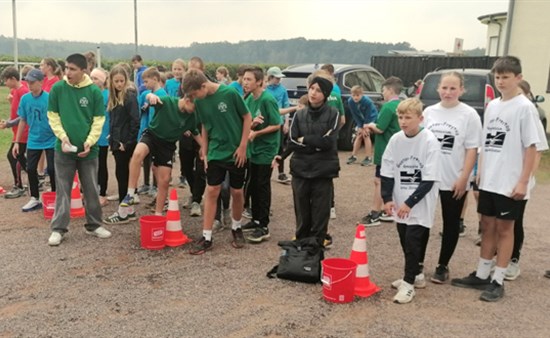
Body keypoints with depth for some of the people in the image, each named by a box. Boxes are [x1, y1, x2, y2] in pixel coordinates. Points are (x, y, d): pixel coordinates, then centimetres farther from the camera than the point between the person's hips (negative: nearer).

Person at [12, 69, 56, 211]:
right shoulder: (25, 99, -2)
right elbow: (23, 121, 7)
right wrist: (16, 142, 8)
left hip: (51, 140, -4)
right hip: (33, 141, 4)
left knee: (52, 169, 2)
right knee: (31, 169, 8)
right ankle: (35, 199, 24)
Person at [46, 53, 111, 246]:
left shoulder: (94, 91, -6)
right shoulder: (57, 89, -4)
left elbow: (99, 120, -4)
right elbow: (53, 116, 0)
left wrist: (89, 142, -14)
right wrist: (62, 136, -13)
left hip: (88, 149, 0)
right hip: (64, 148, 0)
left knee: (91, 190, 10)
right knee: (63, 190, 5)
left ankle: (94, 225, 24)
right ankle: (58, 229, 13)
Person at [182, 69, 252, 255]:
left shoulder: (230, 93, -16)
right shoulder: (200, 102, -2)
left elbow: (247, 118, -8)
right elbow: (205, 127, 10)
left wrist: (242, 146, -10)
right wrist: (204, 153, 7)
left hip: (235, 152, -3)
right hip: (215, 153, 3)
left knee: (237, 192, 8)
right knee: (211, 192, 0)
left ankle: (236, 228, 31)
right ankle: (206, 237, 6)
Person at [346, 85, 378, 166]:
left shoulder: (367, 101, -34)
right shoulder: (350, 101, -23)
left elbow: (368, 115, -25)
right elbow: (355, 116, -14)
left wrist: (365, 127, -21)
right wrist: (360, 127, -17)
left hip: (371, 118, -4)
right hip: (361, 120, 4)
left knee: (366, 135, -13)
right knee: (358, 136, 3)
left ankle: (368, 158, -8)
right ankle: (353, 156, 11)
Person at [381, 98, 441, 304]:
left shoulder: (430, 142, -15)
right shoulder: (395, 140, -1)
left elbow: (429, 180, -16)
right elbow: (387, 172, 4)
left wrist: (410, 203, -19)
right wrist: (387, 198, -6)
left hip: (421, 205, -5)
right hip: (400, 204, 5)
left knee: (413, 241, -7)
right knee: (406, 241, 14)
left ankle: (409, 284, 3)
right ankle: (414, 274, 32)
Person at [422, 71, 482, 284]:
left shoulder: (469, 115, -6)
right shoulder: (429, 112, 6)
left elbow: (472, 150, -8)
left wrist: (463, 178, -13)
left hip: (454, 181, -3)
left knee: (451, 224, 9)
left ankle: (442, 266, 22)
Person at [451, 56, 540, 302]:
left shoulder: (525, 108, -10)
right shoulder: (492, 106, 9)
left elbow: (531, 147, -11)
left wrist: (523, 181, -15)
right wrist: (479, 173, 11)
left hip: (510, 183, -6)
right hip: (488, 180, 6)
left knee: (504, 228, 4)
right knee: (487, 226, 13)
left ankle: (498, 281, 14)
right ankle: (481, 275, 24)